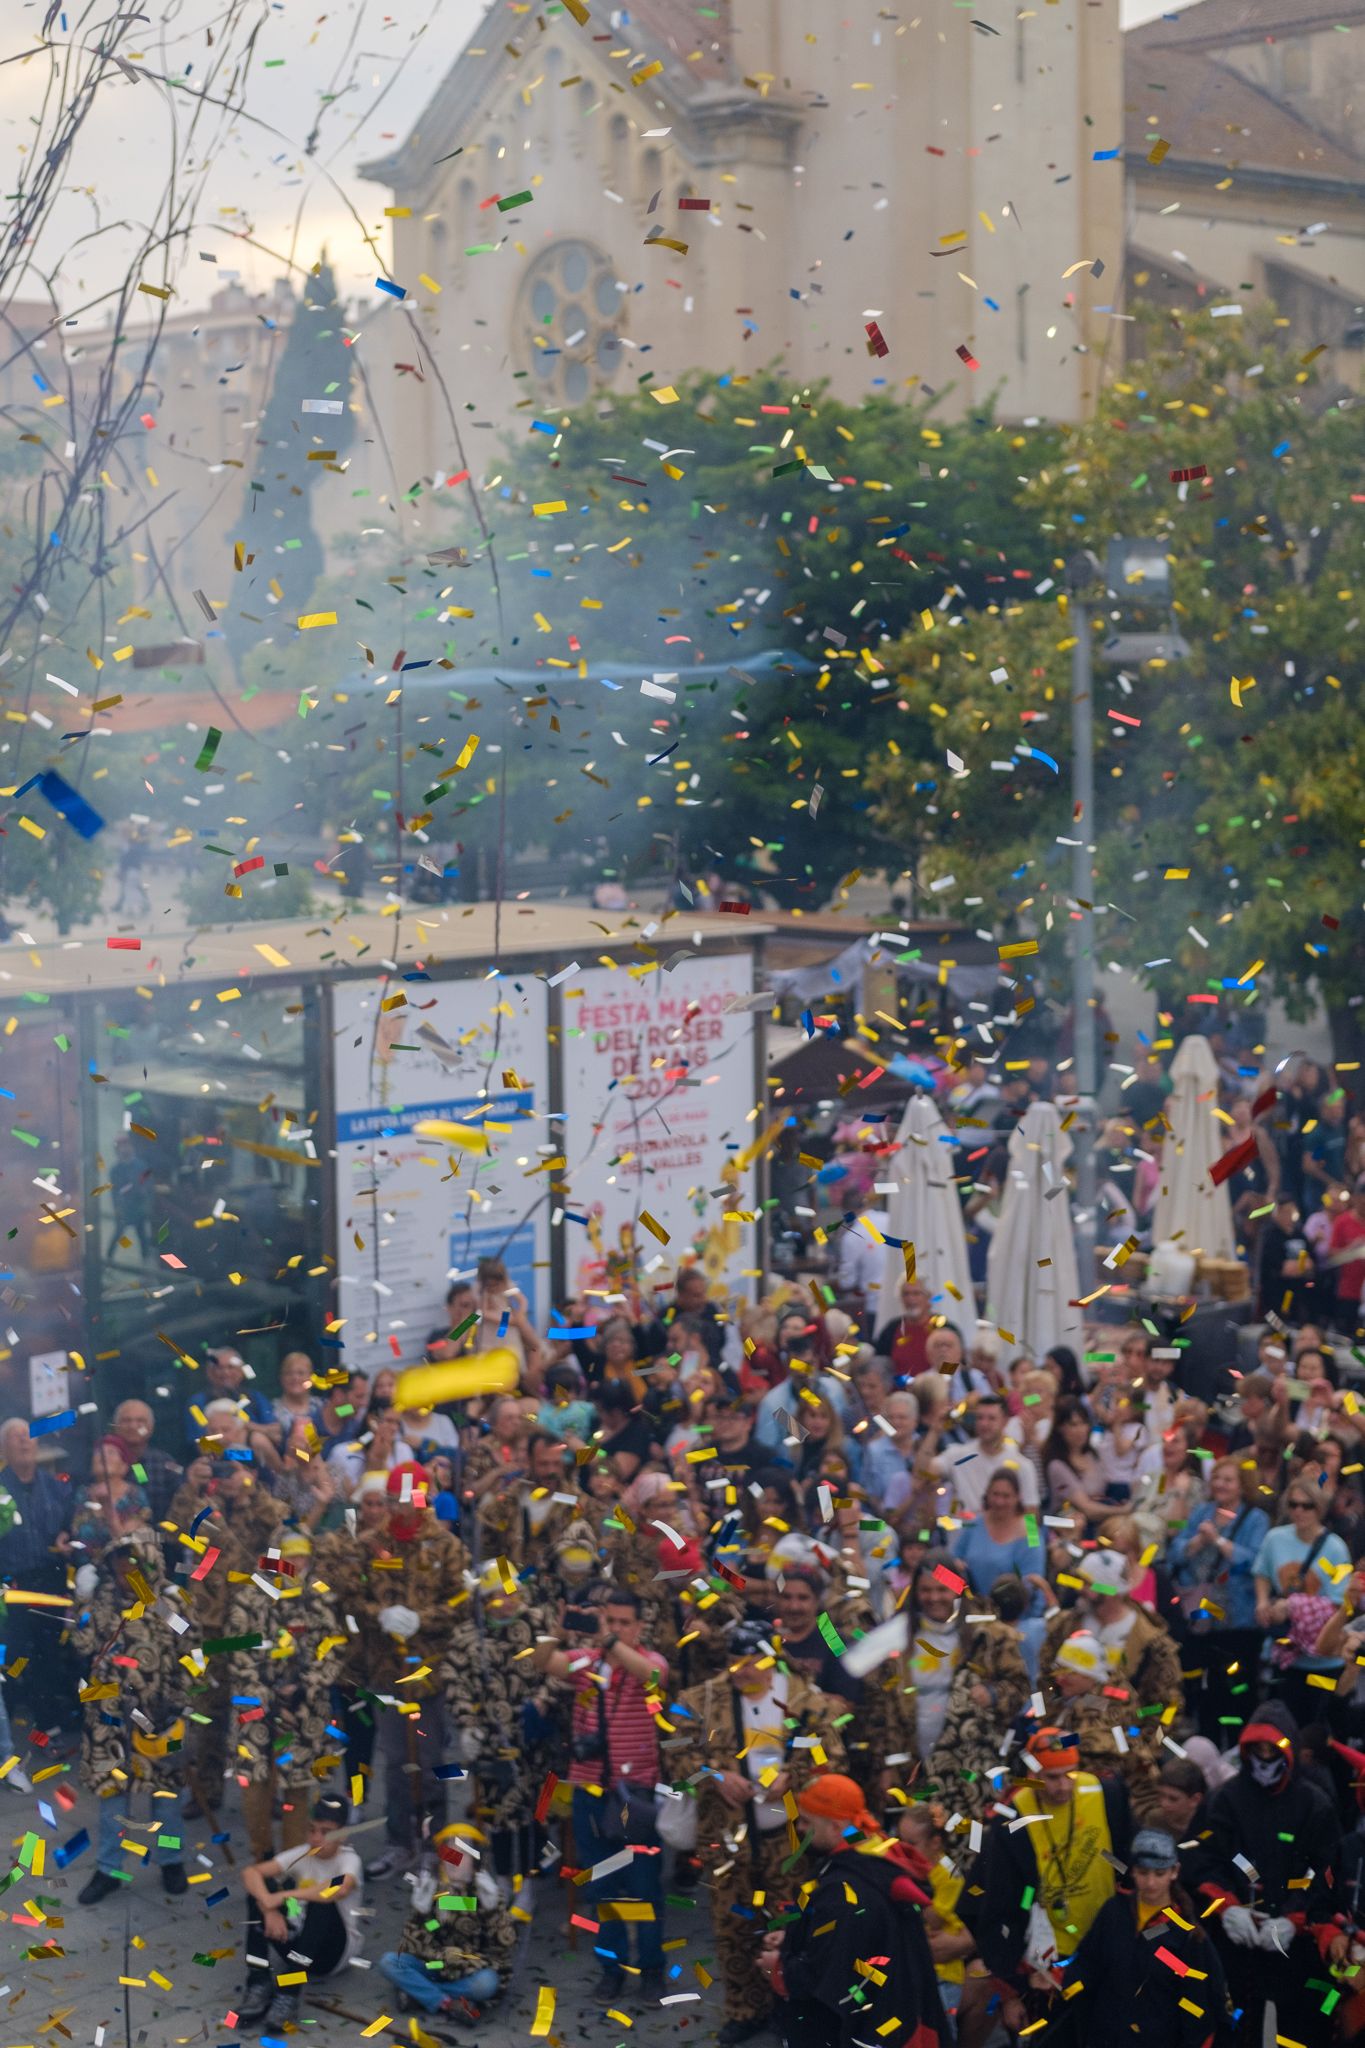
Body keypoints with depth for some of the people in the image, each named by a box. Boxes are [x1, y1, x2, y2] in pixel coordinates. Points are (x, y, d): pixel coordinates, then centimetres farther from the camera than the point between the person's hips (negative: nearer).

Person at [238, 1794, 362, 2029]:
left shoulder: (349, 1860, -13)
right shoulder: (302, 1855, -3)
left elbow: (340, 1889, -39)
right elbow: (250, 1873, -16)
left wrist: (285, 1896, -38)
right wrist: (270, 1909, -33)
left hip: (335, 1948, -4)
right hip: (298, 1942, 4)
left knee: (322, 1902, -34)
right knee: (260, 1889, -18)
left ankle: (289, 1995, -36)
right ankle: (259, 1986, -24)